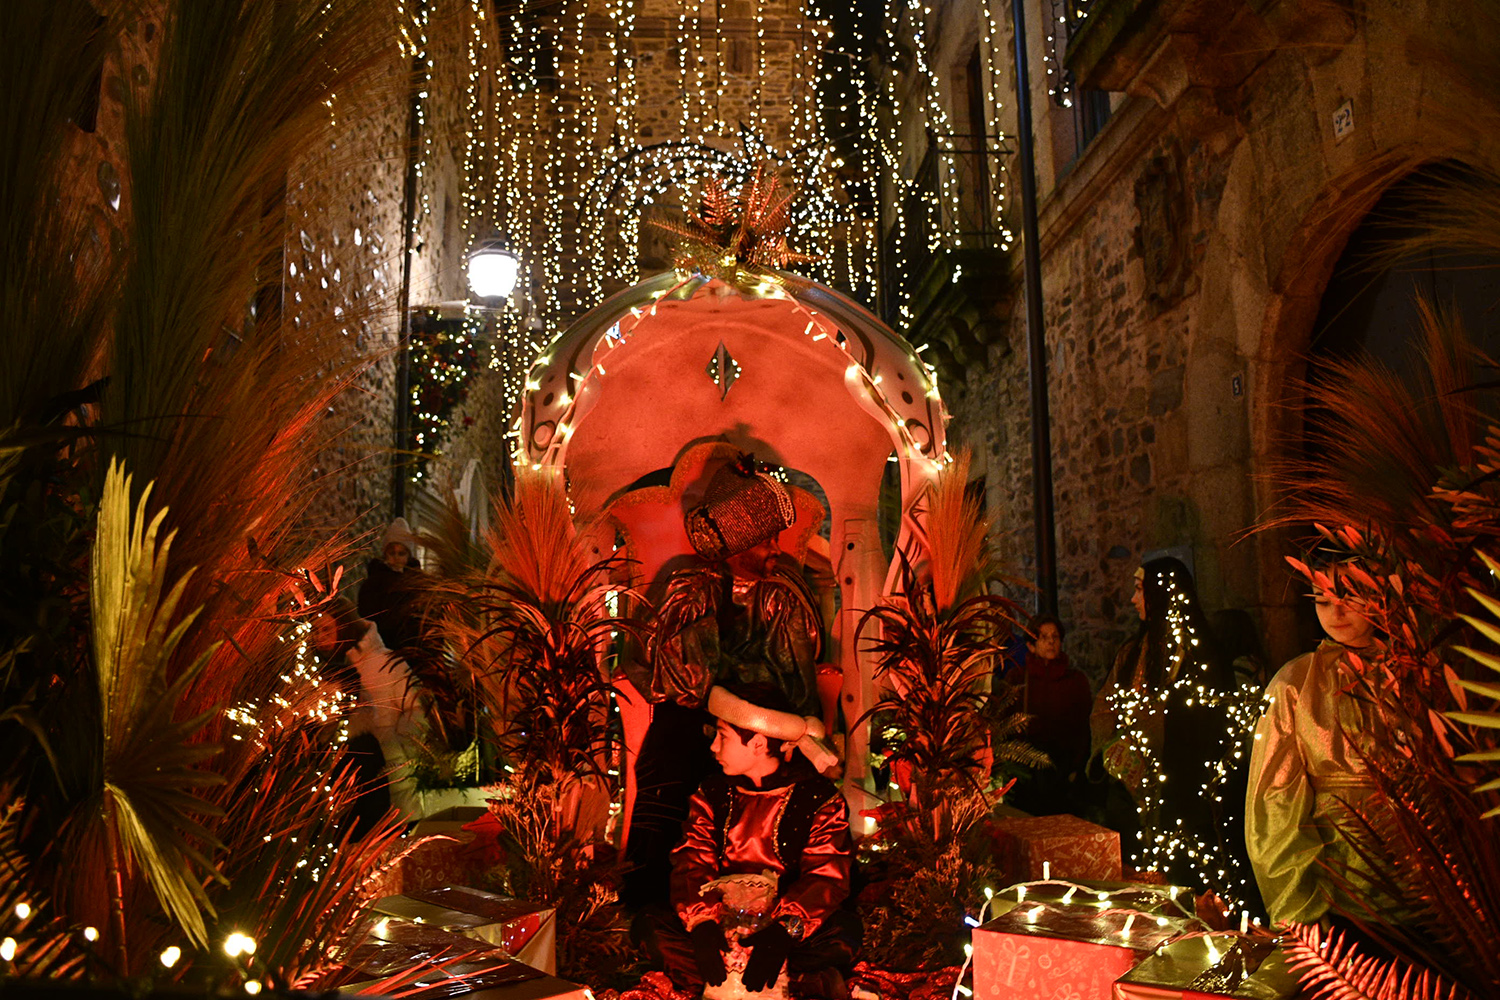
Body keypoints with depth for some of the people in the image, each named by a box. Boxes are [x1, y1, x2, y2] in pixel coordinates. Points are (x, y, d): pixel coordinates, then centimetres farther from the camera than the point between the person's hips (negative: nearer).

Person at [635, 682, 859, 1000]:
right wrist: (702, 925, -23)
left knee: (844, 929, -30)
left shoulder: (820, 799, -5)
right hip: (723, 929, 4)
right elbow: (692, 863, -4)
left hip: (781, 930, -3)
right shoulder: (711, 795, 7)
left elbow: (826, 876, -15)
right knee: (650, 923, -21)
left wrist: (784, 930, -31)